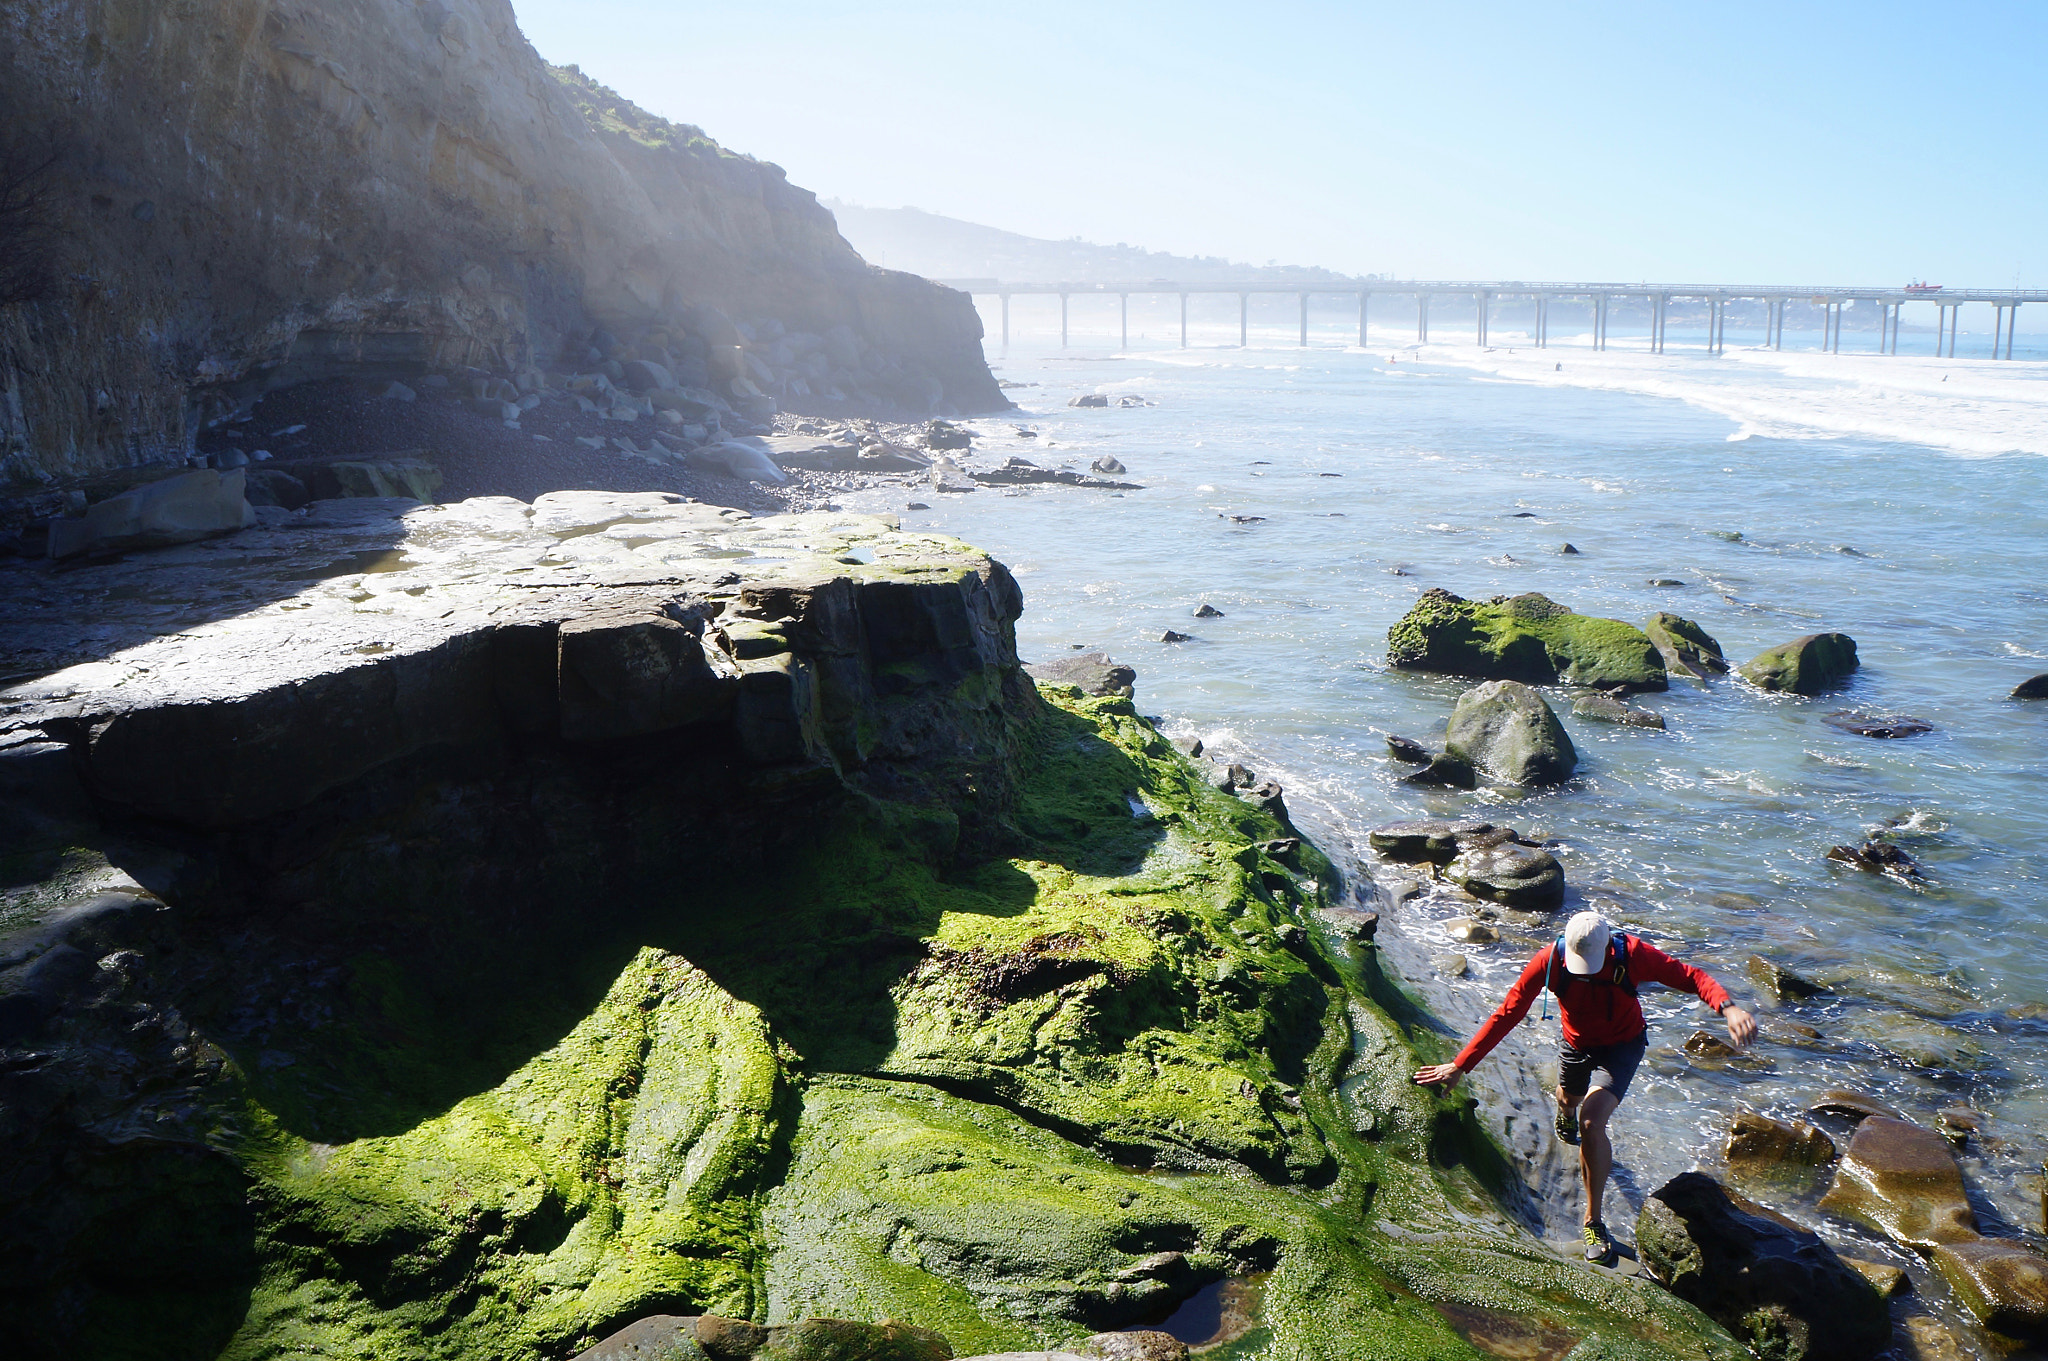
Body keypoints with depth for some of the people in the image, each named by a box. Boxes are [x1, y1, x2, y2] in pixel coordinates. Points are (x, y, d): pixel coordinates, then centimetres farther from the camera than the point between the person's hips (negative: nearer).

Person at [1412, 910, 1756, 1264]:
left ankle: (1593, 1223, -7)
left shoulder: (1633, 955, -33)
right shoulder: (1550, 960, -30)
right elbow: (1507, 1013, -26)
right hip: (1576, 1043, 3)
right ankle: (1566, 1113, 73)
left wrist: (1728, 1007, -52)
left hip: (1622, 1045, -3)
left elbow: (1690, 976, -30)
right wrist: (1460, 1065, -27)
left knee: (1591, 1122, -22)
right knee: (1568, 1099, 29)